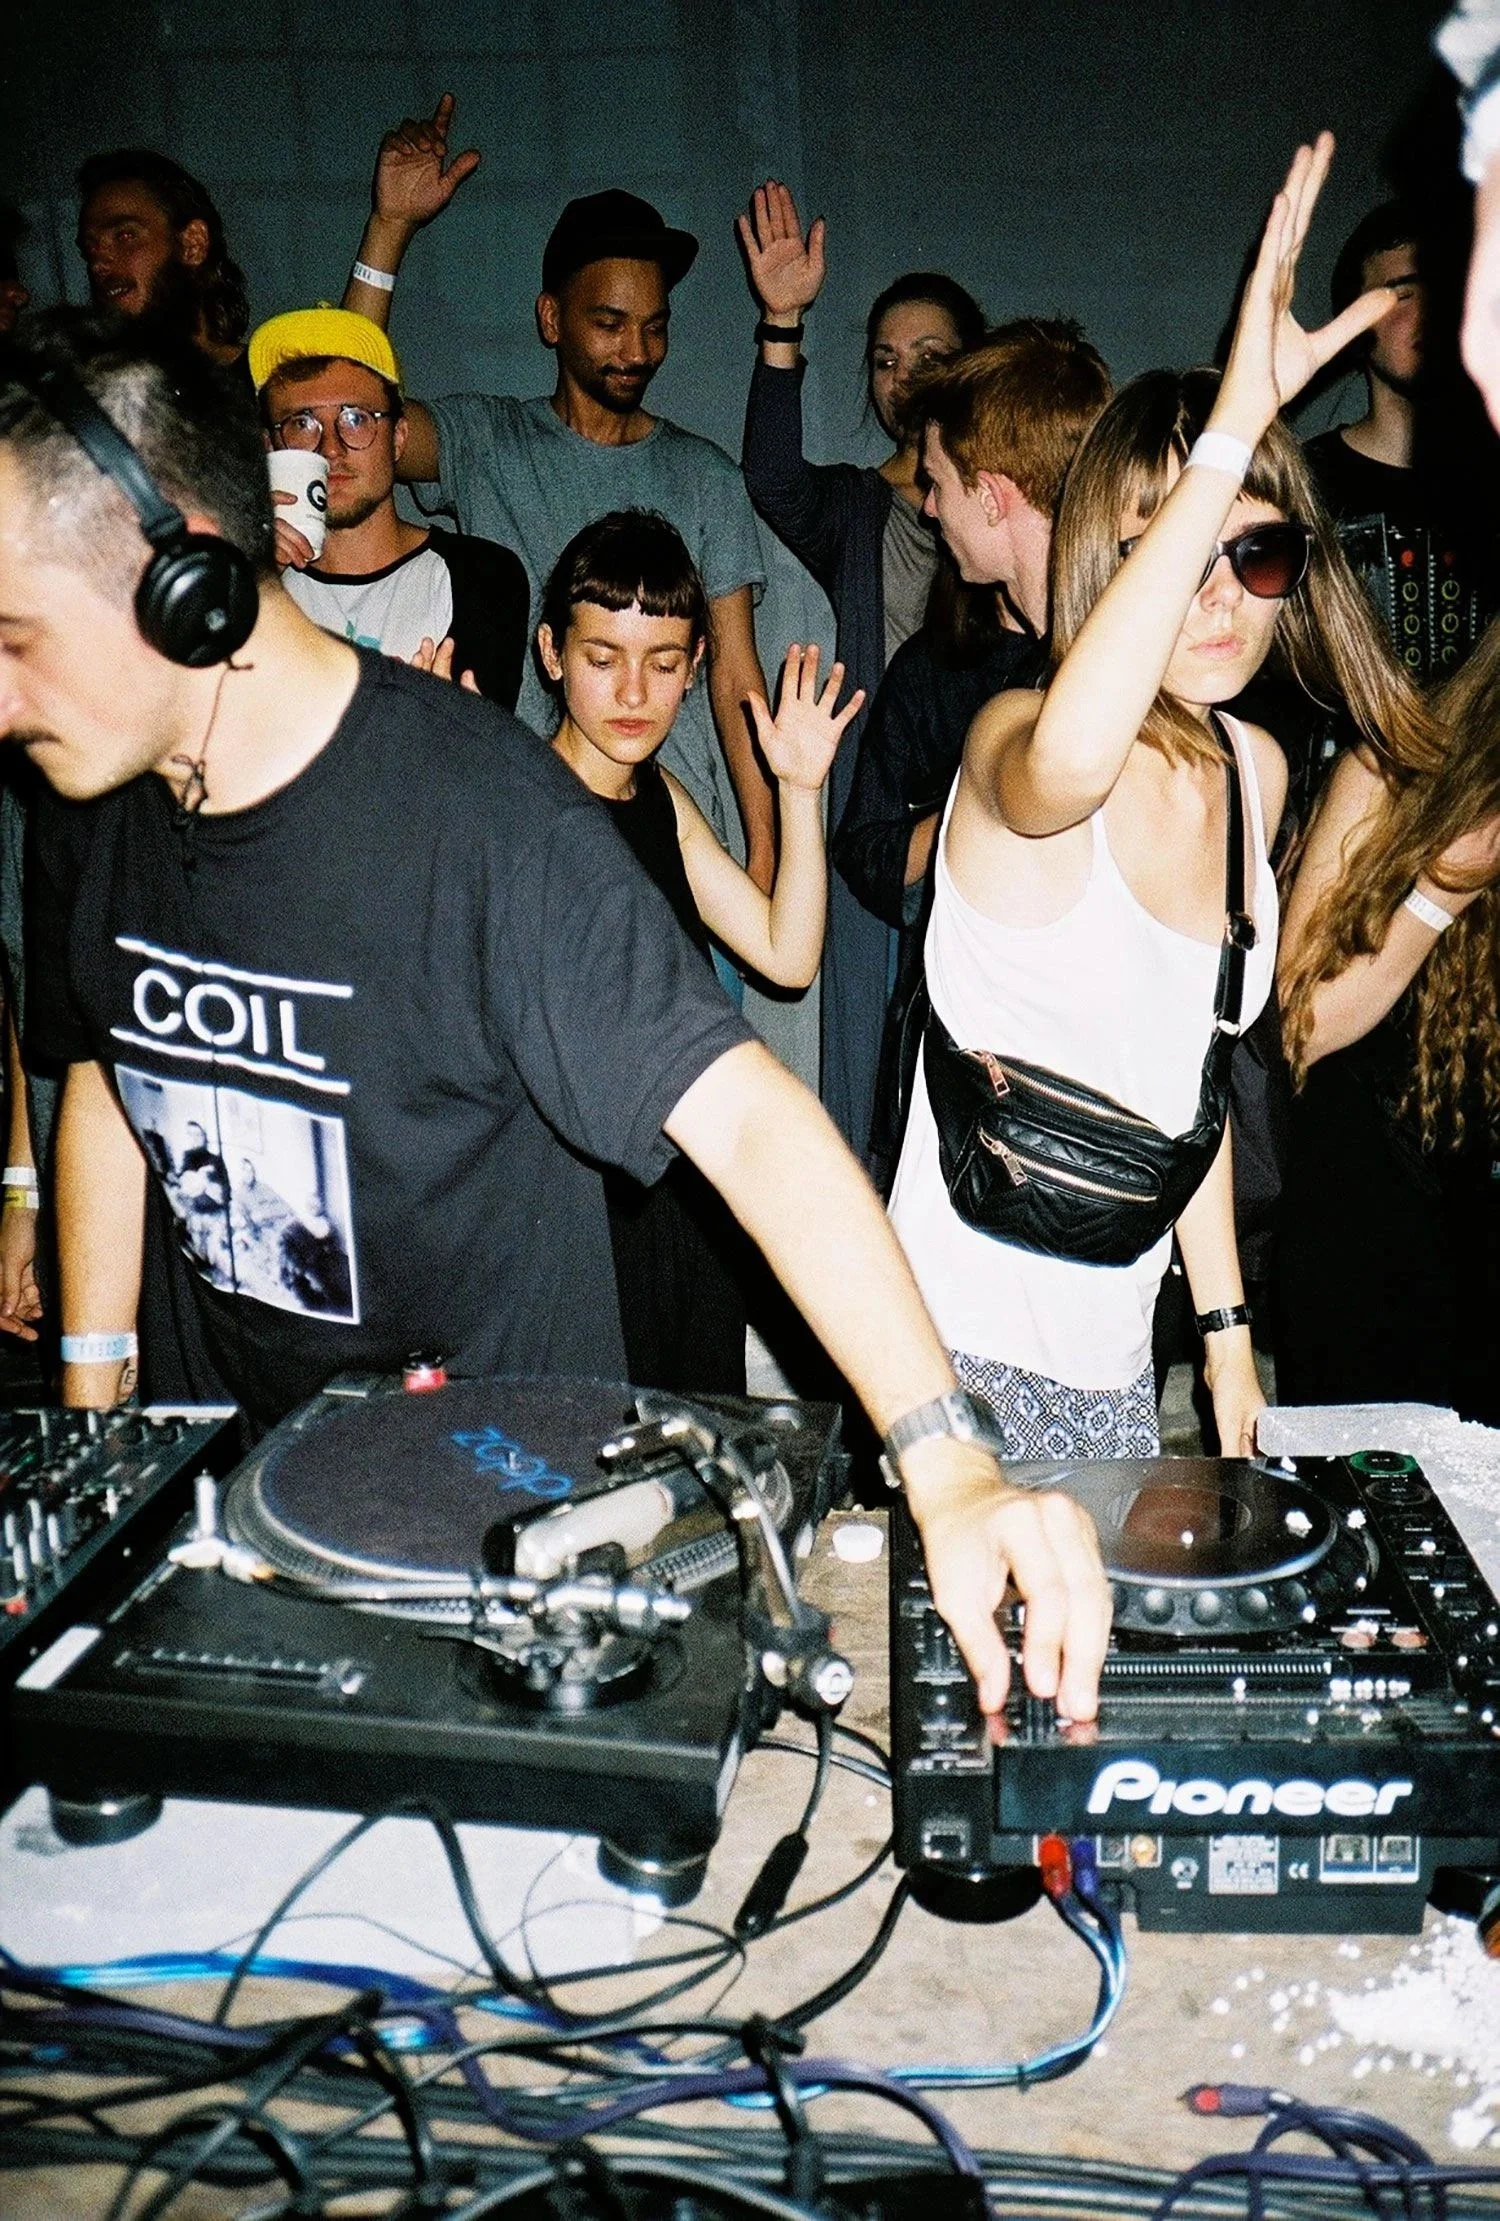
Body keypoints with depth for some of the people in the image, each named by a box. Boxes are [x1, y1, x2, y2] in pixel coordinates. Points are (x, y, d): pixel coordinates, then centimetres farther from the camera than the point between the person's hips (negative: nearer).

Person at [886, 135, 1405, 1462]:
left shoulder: (1256, 773, 2)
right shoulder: (1008, 741, -19)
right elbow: (1066, 761, -47)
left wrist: (1227, 1326, 14)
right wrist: (1237, 426, -47)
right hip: (968, 1353, -6)